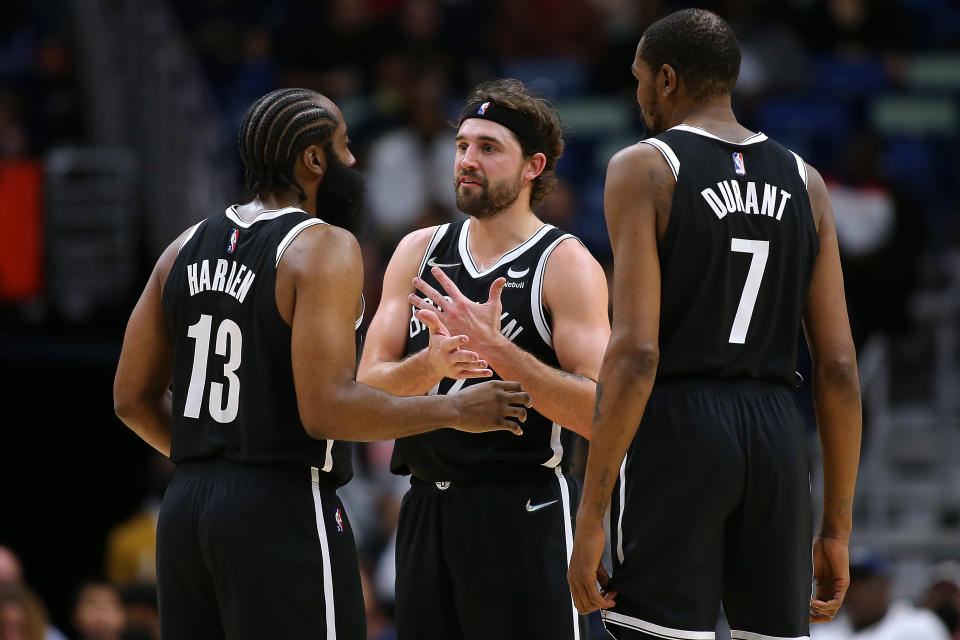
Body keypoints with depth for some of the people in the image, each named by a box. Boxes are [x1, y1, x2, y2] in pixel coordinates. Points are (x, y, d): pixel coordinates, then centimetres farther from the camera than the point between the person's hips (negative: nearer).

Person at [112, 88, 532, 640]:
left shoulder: (188, 247, 11)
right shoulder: (324, 249, -11)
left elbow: (134, 398, 14)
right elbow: (327, 409, -20)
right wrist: (457, 411, -10)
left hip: (185, 511, 8)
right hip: (283, 510, -8)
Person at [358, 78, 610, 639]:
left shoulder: (565, 265, -6)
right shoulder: (418, 252, 11)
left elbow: (600, 413, -15)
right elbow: (366, 389, 3)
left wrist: (496, 350, -24)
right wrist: (431, 365, -18)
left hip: (524, 514, -5)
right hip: (425, 511, 5)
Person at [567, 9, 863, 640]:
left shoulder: (643, 168, -3)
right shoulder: (805, 183, 12)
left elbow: (636, 351, -13)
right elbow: (839, 366, 8)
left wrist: (591, 517, -12)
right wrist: (837, 525, 13)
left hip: (675, 426, -5)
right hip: (777, 433, 5)